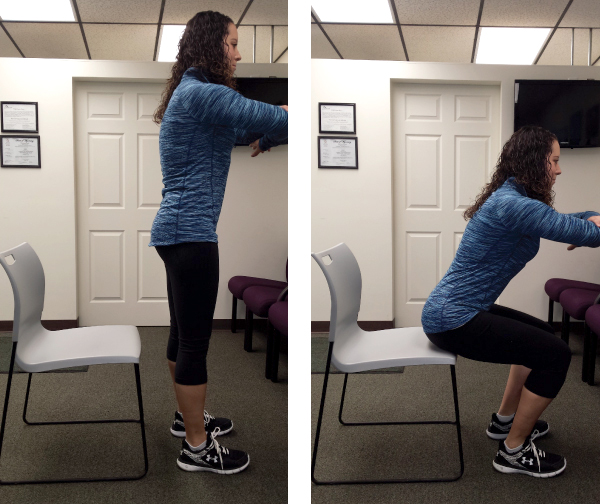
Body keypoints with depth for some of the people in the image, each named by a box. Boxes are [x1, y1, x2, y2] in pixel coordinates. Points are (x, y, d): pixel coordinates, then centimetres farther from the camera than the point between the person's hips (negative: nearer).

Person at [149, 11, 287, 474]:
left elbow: (243, 128, 18)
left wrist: (264, 136, -2)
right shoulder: (202, 93, -15)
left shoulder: (191, 93, 18)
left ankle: (187, 417, 35)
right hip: (190, 232, -11)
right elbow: (270, 118, -22)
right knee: (195, 341, -3)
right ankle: (196, 448, 9)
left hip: (178, 230, 11)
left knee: (184, 332, 20)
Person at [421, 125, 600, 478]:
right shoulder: (512, 204, -22)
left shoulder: (513, 200, 11)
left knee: (542, 337, 24)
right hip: (452, 320, -11)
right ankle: (514, 452, 6)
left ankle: (505, 421, 35)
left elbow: (564, 221, 22)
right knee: (556, 354, -8)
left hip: (459, 311, 11)